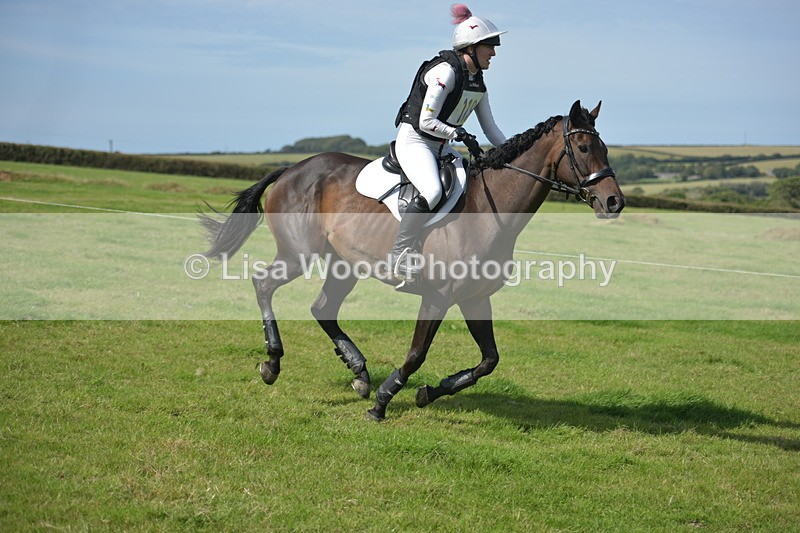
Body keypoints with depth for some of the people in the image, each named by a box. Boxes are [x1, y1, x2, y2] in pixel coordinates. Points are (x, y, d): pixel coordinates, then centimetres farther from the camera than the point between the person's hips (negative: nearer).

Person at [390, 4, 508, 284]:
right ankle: (400, 254, -21)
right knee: (432, 192, -33)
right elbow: (425, 122, -21)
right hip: (414, 140, -9)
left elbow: (491, 129, 14)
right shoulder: (445, 71, -18)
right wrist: (457, 133, -16)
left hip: (441, 146, 9)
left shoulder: (478, 82, 9)